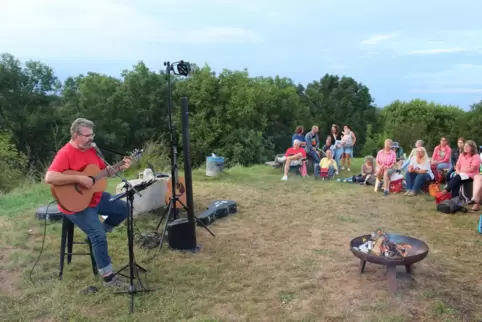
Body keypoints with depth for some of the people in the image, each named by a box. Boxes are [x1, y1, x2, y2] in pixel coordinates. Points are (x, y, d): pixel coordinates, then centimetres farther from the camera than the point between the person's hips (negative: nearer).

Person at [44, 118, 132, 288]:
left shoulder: (91, 150, 6)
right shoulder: (65, 153, -20)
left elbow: (105, 171, 15)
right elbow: (49, 178, -32)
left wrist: (120, 167, -3)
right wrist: (79, 179, -32)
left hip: (96, 197, 9)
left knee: (124, 208, 9)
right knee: (99, 235, -20)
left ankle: (96, 234, 20)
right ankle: (108, 277, -8)